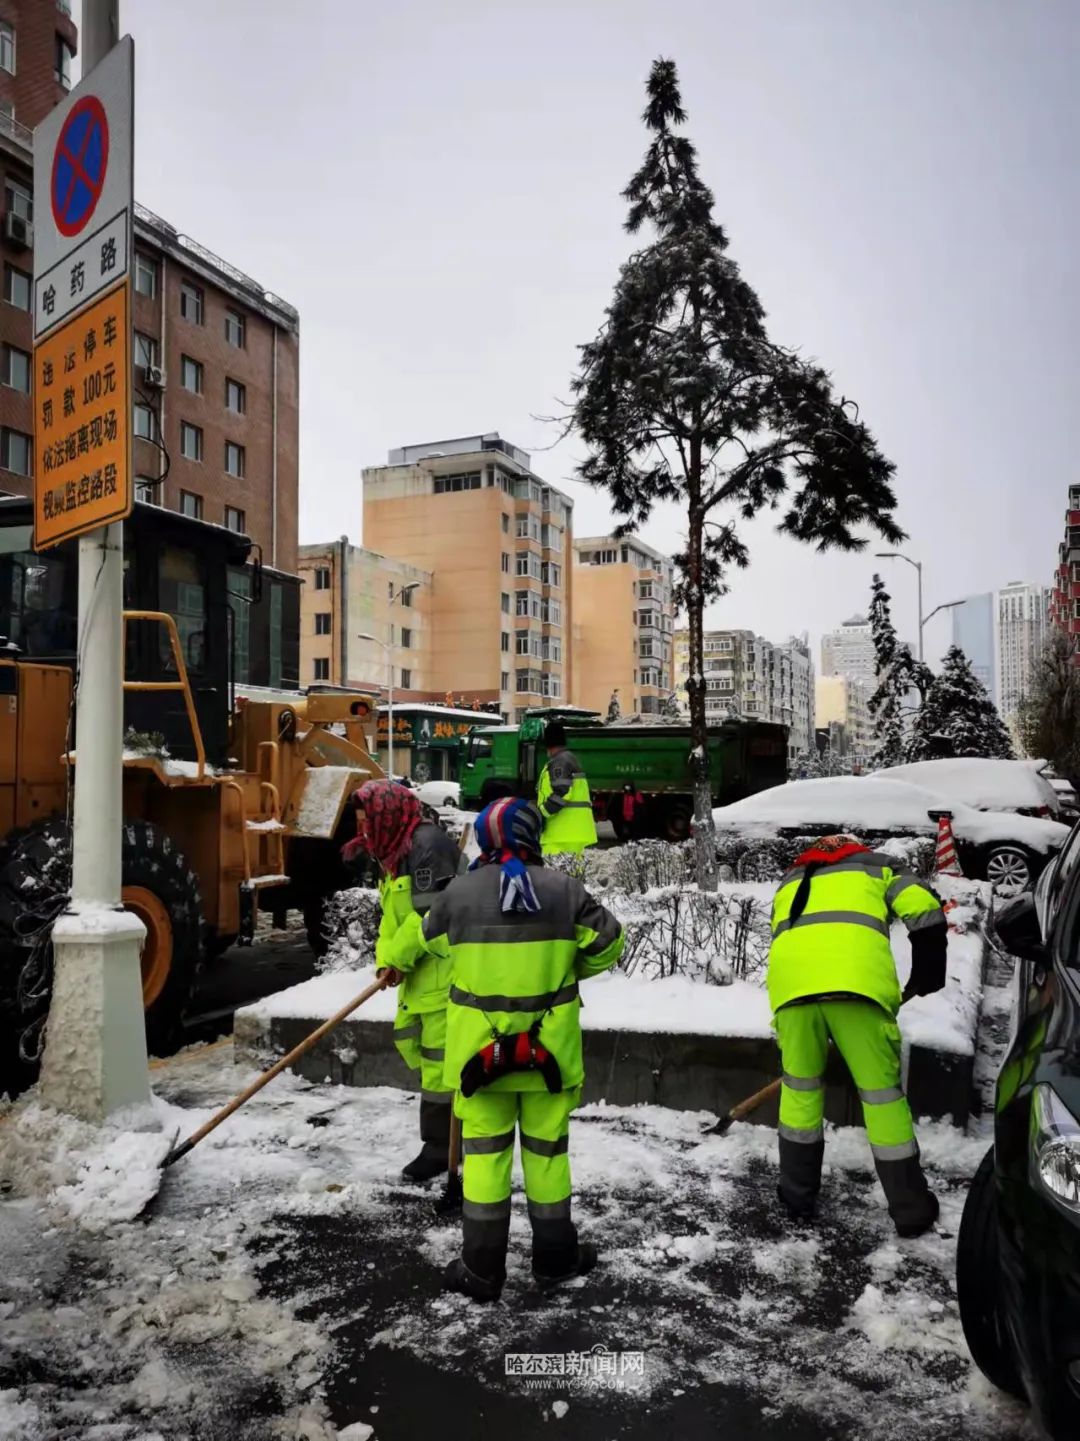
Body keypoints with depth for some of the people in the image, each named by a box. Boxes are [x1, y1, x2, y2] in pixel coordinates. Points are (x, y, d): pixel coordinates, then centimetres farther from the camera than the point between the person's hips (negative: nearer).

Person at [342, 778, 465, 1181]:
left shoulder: (428, 843, -18)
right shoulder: (396, 850, 13)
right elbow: (392, 915, 11)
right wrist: (385, 958, -4)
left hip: (446, 967, -11)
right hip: (420, 969, 11)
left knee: (439, 1057, -4)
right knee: (409, 1040, 17)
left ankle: (440, 1147, 8)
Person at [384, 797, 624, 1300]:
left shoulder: (460, 892, -7)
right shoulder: (564, 889, -7)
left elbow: (422, 941, 11)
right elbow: (608, 945, 4)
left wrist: (397, 961, 33)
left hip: (479, 1047, 0)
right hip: (549, 1046, 1)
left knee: (485, 1150, 11)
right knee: (547, 1148, 14)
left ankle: (482, 1269, 18)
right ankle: (555, 1257, 29)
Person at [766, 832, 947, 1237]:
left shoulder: (791, 881, 37)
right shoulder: (878, 866, 29)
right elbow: (924, 913, 12)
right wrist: (927, 974, 23)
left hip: (790, 976, 2)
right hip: (857, 977, -2)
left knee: (800, 1085, 20)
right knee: (881, 1089, 11)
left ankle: (798, 1196, 29)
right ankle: (910, 1208, 20)